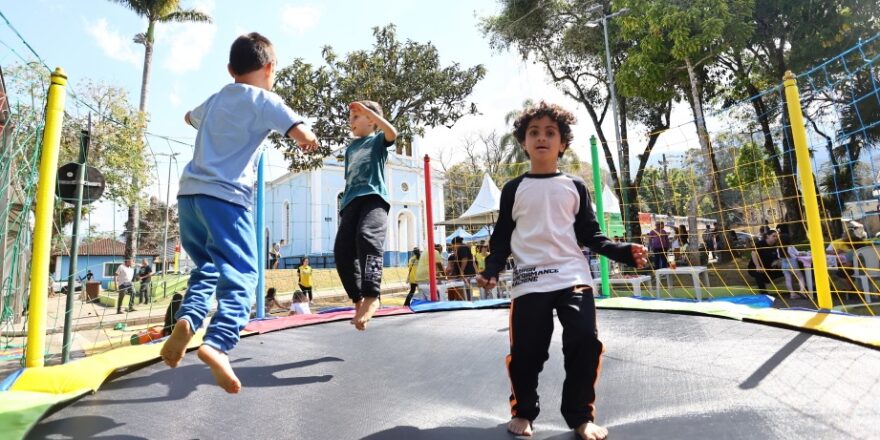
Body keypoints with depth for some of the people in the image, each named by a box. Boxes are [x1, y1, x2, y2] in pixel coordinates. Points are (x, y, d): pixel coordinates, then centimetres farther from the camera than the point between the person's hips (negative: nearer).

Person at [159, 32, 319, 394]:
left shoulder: (214, 100, 23)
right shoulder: (263, 101, 1)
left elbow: (190, 117, 45)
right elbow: (302, 134, -14)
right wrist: (309, 140, 9)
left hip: (189, 192, 7)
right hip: (225, 197, -7)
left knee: (207, 267, 19)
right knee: (240, 274, -10)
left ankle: (188, 318, -3)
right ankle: (218, 343, -28)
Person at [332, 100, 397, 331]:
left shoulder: (378, 140, 15)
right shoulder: (350, 148, 32)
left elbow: (392, 133, -9)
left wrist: (367, 110, -7)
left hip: (374, 197, -6)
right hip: (351, 202, 7)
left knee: (367, 237, -33)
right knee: (342, 251, -8)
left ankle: (371, 296, -38)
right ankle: (359, 300, 0)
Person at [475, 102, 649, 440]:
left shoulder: (575, 187, 10)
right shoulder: (513, 189, 8)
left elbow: (591, 235, 9)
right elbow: (502, 238, 7)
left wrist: (624, 252, -5)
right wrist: (491, 271, -7)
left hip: (573, 277, 1)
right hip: (529, 283, -1)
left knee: (585, 344, -7)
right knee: (526, 351, 0)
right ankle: (523, 412, 26)